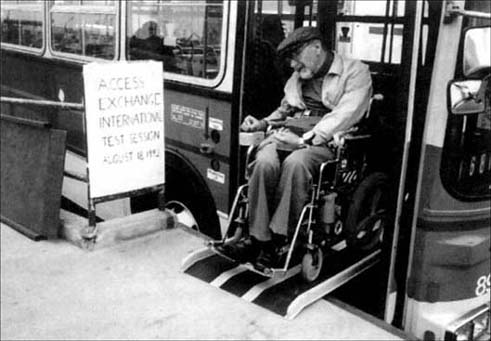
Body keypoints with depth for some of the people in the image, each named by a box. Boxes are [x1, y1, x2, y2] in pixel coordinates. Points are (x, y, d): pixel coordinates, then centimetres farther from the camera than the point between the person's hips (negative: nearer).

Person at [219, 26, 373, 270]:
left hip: (327, 141, -5)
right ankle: (257, 238, -26)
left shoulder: (355, 72, 3)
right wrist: (263, 123, 15)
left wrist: (305, 140, -23)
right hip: (290, 134, 5)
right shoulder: (297, 77, 26)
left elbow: (344, 116, -12)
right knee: (265, 162, -29)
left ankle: (277, 240, -29)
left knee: (295, 163, -38)